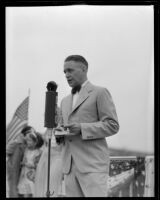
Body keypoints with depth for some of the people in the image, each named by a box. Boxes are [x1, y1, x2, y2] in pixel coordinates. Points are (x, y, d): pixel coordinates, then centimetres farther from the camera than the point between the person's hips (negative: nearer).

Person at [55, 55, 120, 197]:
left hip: (93, 163, -6)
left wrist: (81, 128, -16)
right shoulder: (65, 101, 24)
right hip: (70, 166, 6)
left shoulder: (100, 93, 3)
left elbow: (112, 125, -4)